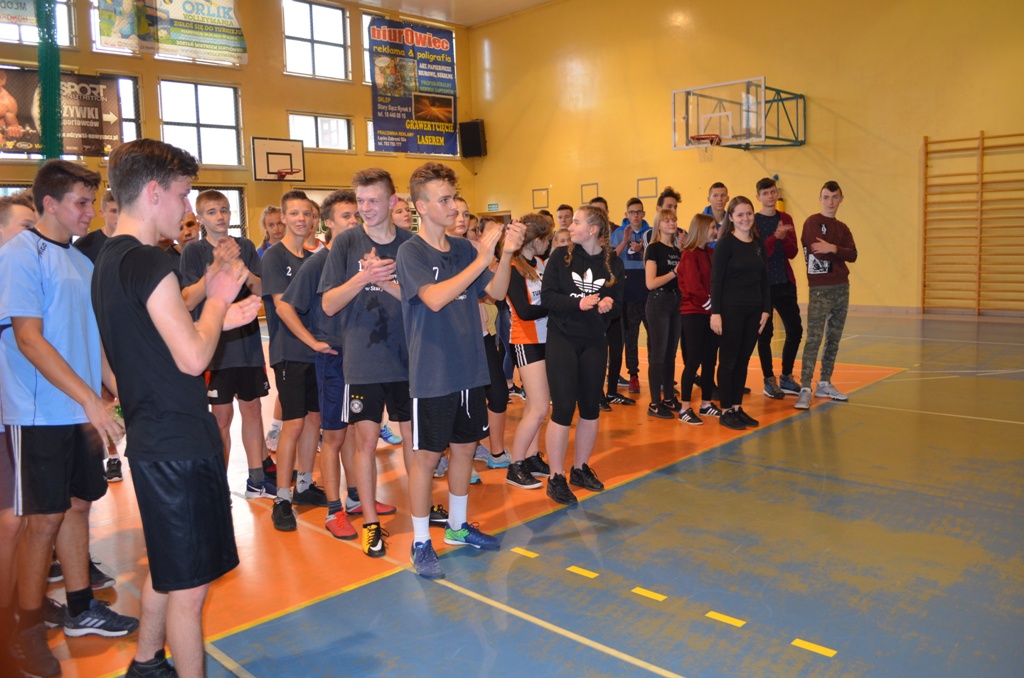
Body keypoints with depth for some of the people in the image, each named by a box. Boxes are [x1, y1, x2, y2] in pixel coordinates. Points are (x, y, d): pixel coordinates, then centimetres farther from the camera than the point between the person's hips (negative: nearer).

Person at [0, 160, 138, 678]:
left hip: (81, 410, 7)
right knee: (43, 519, 1)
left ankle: (81, 608, 28)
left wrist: (117, 387, 11)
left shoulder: (80, 261, 11)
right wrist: (90, 400, -23)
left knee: (77, 505, 14)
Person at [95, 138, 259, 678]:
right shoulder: (147, 262, -19)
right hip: (178, 445, -10)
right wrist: (218, 298, -8)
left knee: (167, 568, 25)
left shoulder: (109, 260, 12)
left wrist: (219, 316, 13)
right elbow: (193, 359, -22)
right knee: (189, 585, 2)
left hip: (151, 440, 11)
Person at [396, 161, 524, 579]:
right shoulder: (411, 252, -10)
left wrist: (506, 253, -14)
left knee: (465, 447, 16)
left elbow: (496, 292, 2)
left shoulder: (464, 249, 7)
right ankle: (421, 542, 17)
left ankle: (458, 526, 34)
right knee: (427, 455, 3)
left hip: (470, 370, 6)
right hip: (432, 375, -6)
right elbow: (435, 298, -25)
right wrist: (481, 259, -26)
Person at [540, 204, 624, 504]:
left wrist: (608, 305, -18)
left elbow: (618, 301, 4)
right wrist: (578, 303, -24)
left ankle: (580, 468, 30)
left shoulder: (613, 262, 1)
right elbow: (547, 296, -9)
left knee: (591, 407, 12)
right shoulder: (561, 256, -4)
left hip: (595, 342, 3)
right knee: (563, 408, -5)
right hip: (562, 339, -3)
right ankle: (556, 477, 7)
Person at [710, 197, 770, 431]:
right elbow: (716, 280, -12)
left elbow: (763, 278, 13)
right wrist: (715, 312, -17)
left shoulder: (758, 244, 10)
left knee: (743, 360, 11)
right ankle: (726, 411, 9)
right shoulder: (725, 244, -8)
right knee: (728, 360, 1)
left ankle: (737, 407, 20)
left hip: (754, 311, 6)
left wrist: (766, 309, 7)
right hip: (731, 309, -6)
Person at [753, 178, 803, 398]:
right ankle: (769, 380, 14)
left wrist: (784, 237, -16)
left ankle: (786, 377, 21)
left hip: (785, 283, 5)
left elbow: (792, 252, 2)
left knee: (795, 330, 6)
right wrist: (775, 237, -26)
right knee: (765, 333, 2)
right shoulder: (753, 221, -4)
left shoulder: (785, 219, 10)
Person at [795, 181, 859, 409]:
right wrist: (840, 253, -3)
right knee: (814, 339, -12)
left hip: (842, 287, 7)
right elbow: (818, 252, -17)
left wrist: (833, 248, -18)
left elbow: (852, 255, -1)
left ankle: (824, 384, 18)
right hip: (820, 289, -7)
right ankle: (805, 388, -13)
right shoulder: (812, 222, -2)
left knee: (834, 339, 9)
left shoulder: (842, 228, 15)